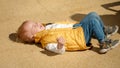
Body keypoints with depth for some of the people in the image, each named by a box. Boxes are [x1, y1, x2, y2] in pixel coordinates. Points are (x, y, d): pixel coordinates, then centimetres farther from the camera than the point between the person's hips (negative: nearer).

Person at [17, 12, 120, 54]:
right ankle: (104, 43, -8)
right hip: (81, 39, -9)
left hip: (76, 29, 9)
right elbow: (60, 51, -29)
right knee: (93, 21, -24)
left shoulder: (47, 28, 8)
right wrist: (60, 45, -53)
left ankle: (104, 31, 28)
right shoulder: (46, 41, -19)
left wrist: (74, 25, 25)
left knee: (93, 15, 10)